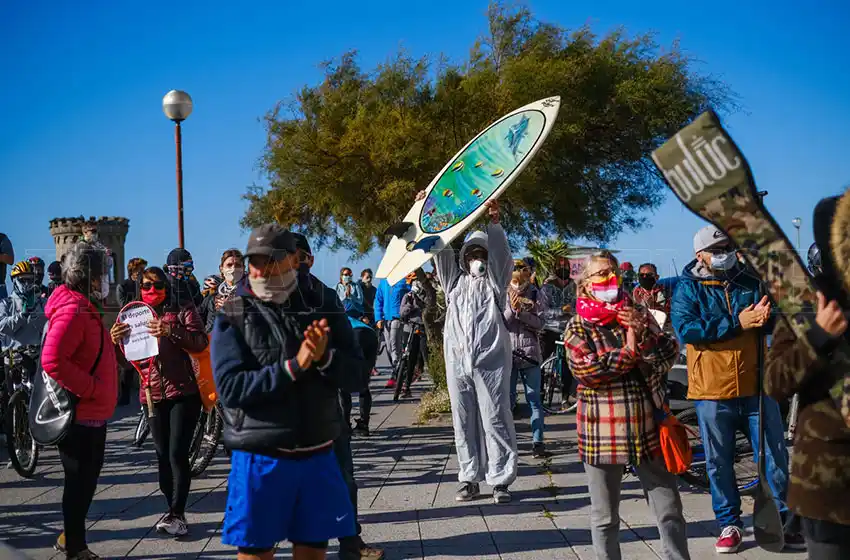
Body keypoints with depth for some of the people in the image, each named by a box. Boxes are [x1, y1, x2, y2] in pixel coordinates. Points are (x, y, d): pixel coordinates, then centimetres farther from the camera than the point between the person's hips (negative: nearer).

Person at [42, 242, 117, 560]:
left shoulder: (86, 307, 13)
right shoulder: (72, 310, -19)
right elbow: (52, 360, -29)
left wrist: (113, 339, 8)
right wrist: (90, 389, -24)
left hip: (91, 412, 10)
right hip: (80, 414, -10)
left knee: (86, 479, 18)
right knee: (80, 482, 1)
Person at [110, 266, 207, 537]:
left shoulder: (183, 310, 2)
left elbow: (201, 342, -11)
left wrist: (171, 332, -27)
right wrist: (116, 342, -8)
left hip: (183, 393, -5)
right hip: (152, 395, 5)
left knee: (177, 454, -10)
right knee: (163, 456, 8)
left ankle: (177, 514, -5)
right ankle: (173, 510, 17)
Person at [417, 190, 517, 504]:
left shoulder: (495, 281, 10)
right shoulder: (454, 279, 18)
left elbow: (501, 254, -6)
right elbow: (441, 249, 12)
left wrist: (494, 224, -21)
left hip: (490, 361, -3)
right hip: (457, 361, 3)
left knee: (495, 420, -3)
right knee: (464, 422, 6)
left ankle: (500, 480, 1)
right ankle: (470, 479, 13)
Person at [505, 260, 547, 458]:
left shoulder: (534, 294, 3)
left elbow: (539, 323, -4)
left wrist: (520, 312, -16)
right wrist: (512, 308, -18)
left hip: (529, 353, 0)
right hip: (507, 352, 0)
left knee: (534, 400, 3)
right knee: (507, 399, 5)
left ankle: (537, 442, 6)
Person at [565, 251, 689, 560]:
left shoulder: (637, 315, 10)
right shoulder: (579, 327, -1)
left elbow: (670, 353, 1)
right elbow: (586, 371, -15)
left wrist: (644, 332, -14)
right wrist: (629, 351, -13)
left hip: (648, 425, 3)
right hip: (602, 430, -3)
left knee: (670, 510, 8)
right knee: (605, 518, 10)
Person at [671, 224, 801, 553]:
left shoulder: (752, 283, 7)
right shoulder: (688, 288, -1)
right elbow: (685, 328, -16)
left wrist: (766, 317, -23)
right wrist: (736, 322, -19)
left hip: (756, 387, 2)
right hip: (712, 391, -2)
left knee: (775, 456, 8)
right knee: (719, 462, 8)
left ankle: (782, 520, 23)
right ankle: (729, 524, 23)